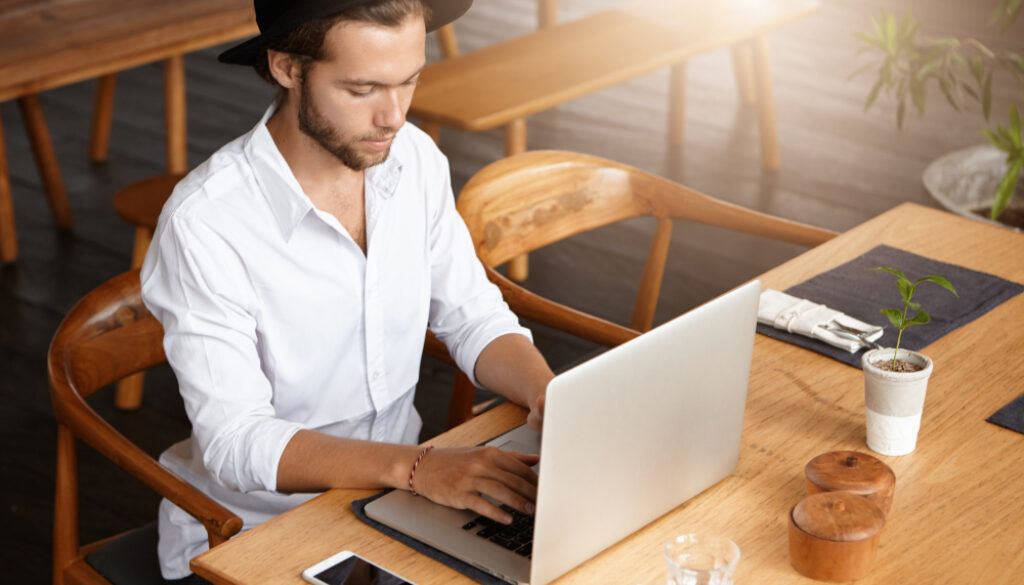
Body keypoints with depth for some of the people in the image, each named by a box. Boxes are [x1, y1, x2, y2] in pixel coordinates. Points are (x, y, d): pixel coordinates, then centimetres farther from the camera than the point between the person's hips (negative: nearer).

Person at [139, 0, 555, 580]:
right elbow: (236, 443, -24)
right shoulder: (204, 223, -23)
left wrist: (545, 392, -16)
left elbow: (475, 319, 6)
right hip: (248, 535, -5)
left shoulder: (415, 159, -3)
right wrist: (416, 466, -36)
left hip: (391, 498, 5)